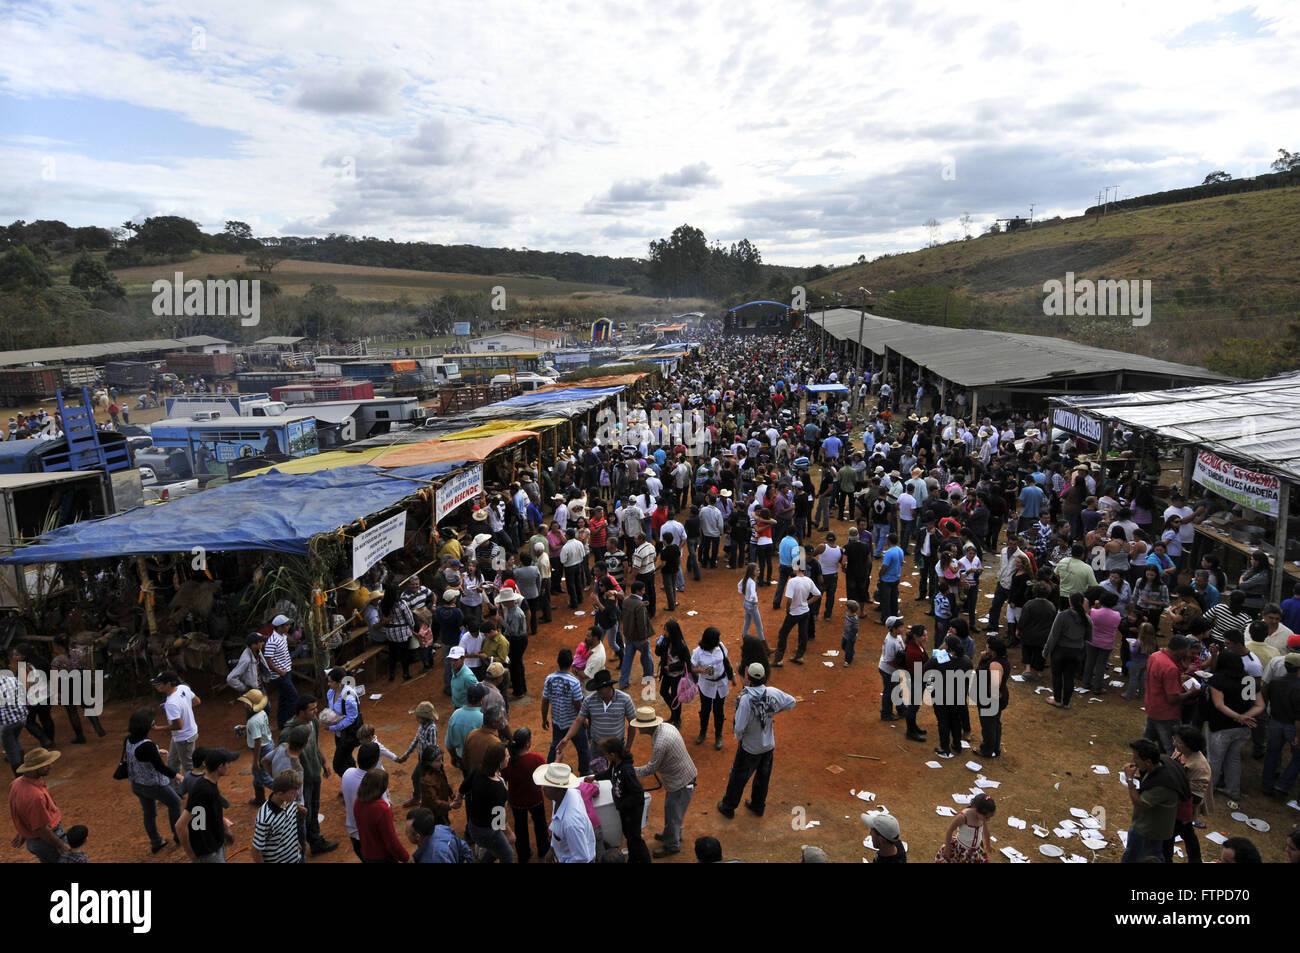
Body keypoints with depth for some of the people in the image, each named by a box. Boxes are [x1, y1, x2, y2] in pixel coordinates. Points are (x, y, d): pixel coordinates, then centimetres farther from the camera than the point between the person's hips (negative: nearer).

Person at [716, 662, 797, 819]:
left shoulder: (746, 699, -31)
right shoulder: (773, 693, -16)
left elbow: (740, 727, -26)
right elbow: (791, 702, 2)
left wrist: (738, 737, -4)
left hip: (750, 748, -5)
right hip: (769, 745, 5)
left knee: (738, 777, 14)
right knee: (763, 776, 23)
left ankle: (728, 807, 31)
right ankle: (758, 806, 41)